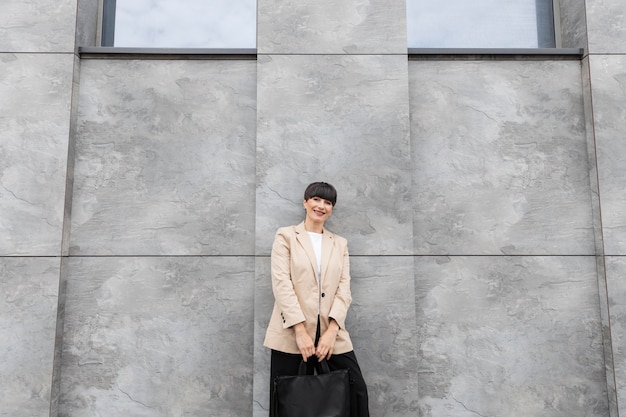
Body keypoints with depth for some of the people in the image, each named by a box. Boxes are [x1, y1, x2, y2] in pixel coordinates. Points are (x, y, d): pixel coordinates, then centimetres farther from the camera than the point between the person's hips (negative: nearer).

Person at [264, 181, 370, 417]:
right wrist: (300, 331, -15)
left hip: (331, 333, 3)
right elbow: (281, 283, -7)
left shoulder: (340, 243, 15)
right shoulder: (286, 236, 4)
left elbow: (344, 288, 5)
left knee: (356, 389, -1)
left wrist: (332, 330, -10)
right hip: (291, 334, -2)